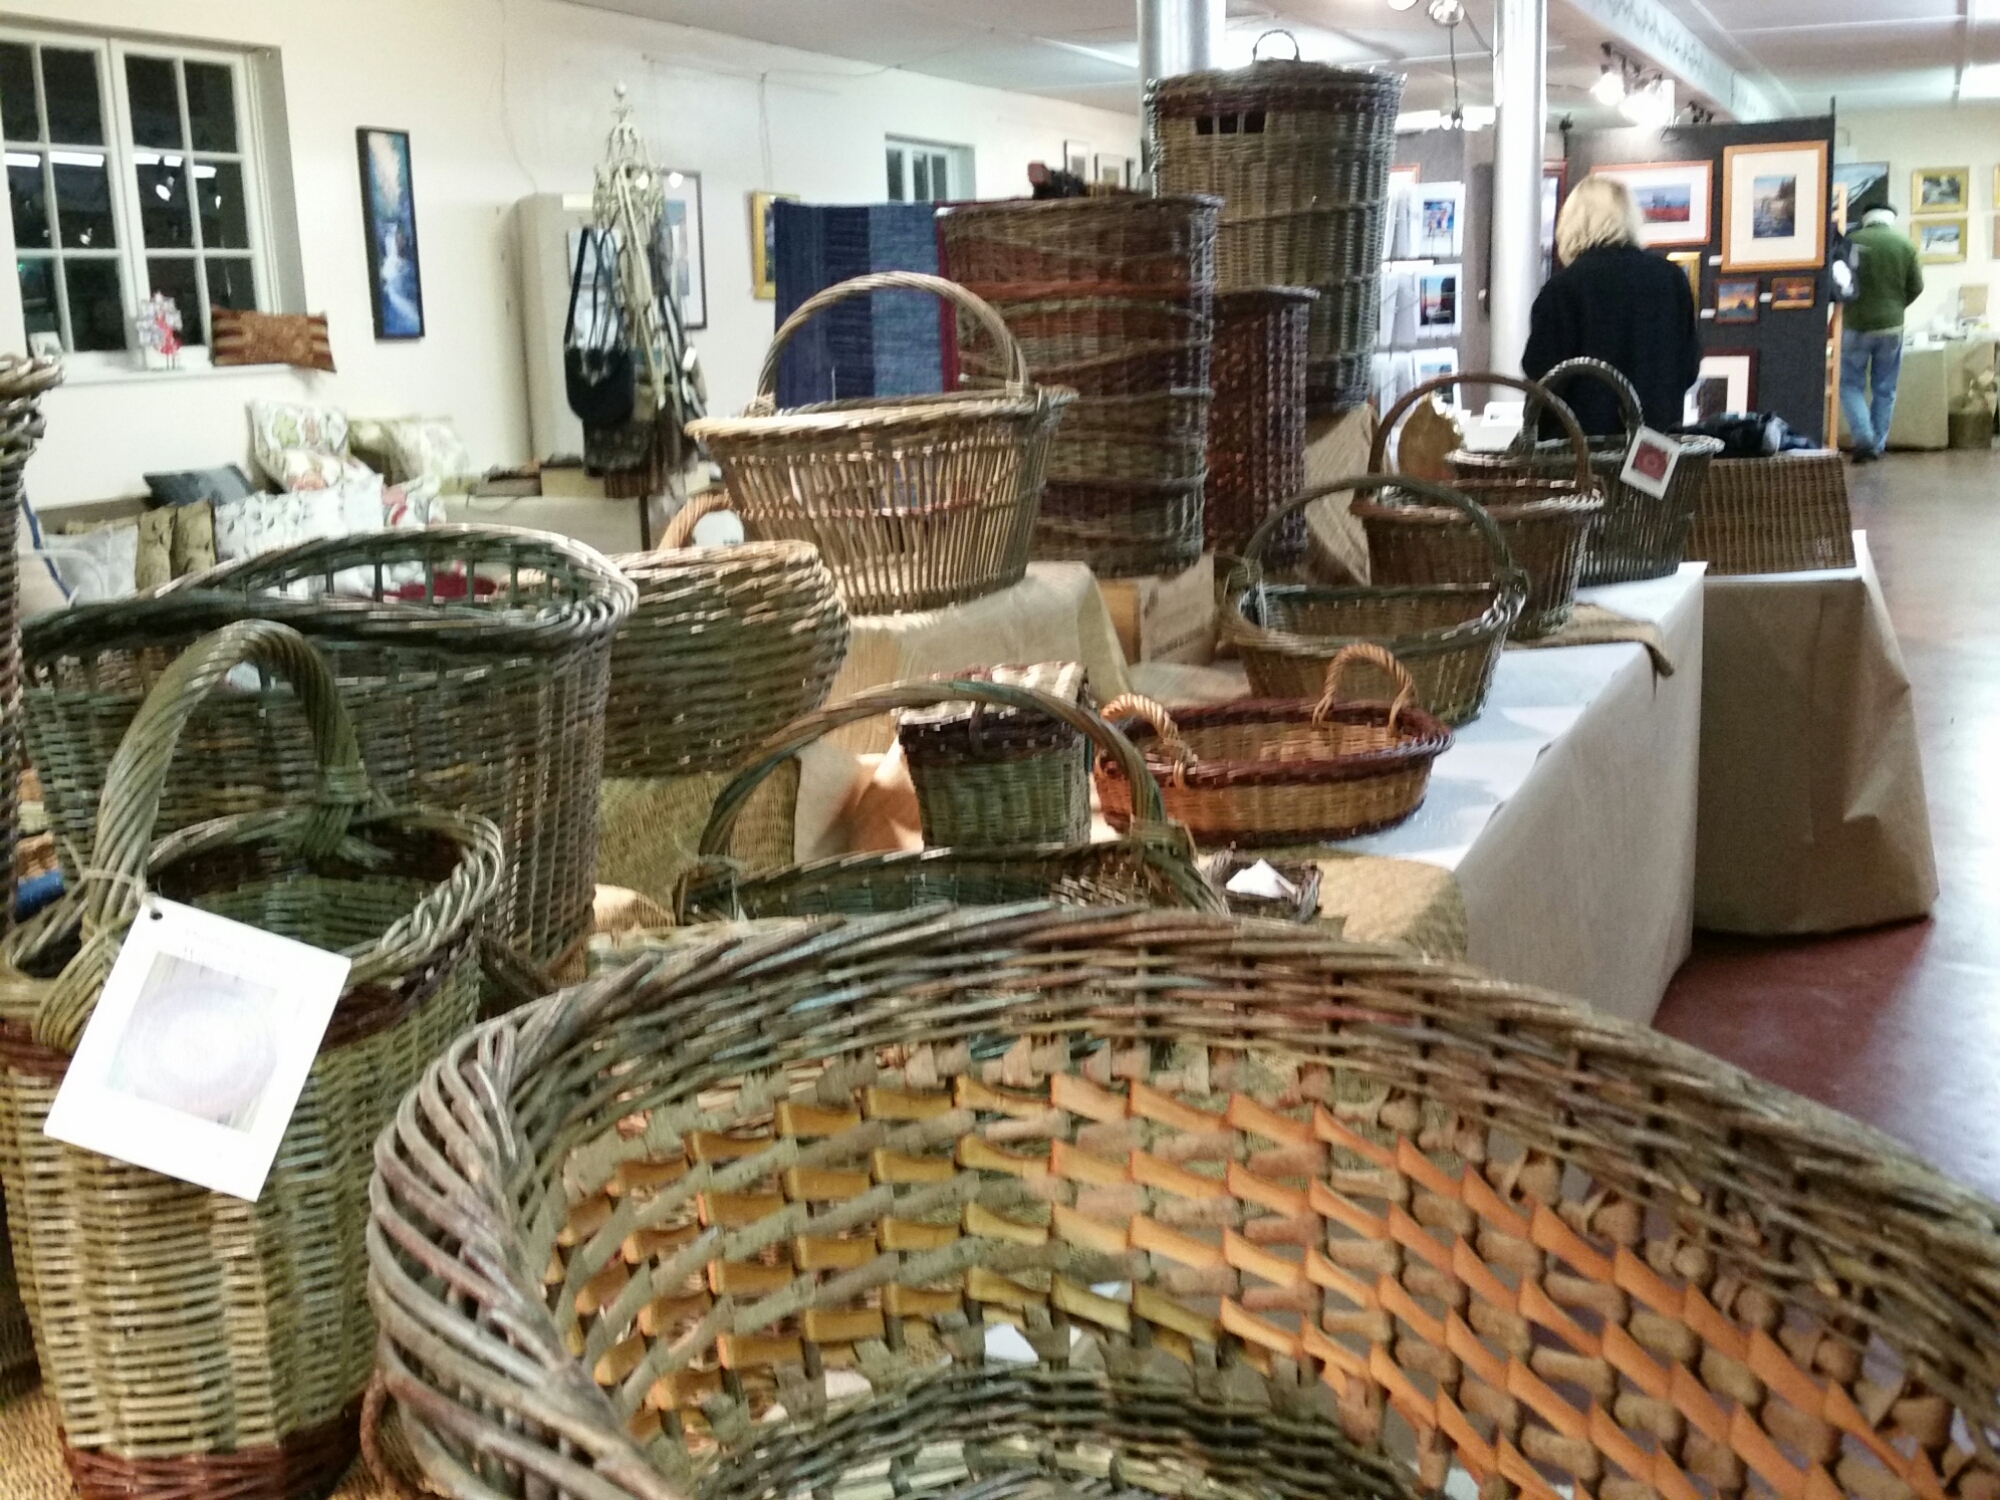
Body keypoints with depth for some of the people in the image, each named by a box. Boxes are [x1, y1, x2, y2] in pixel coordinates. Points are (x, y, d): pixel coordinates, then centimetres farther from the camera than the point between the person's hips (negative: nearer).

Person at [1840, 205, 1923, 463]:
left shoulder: (1852, 242, -7)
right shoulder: (1905, 245, -1)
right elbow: (1916, 288, 2)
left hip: (1856, 325, -2)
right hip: (1891, 326, 2)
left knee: (1851, 385, 6)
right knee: (1885, 390, 11)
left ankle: (1864, 439, -12)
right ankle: (1877, 446, 12)